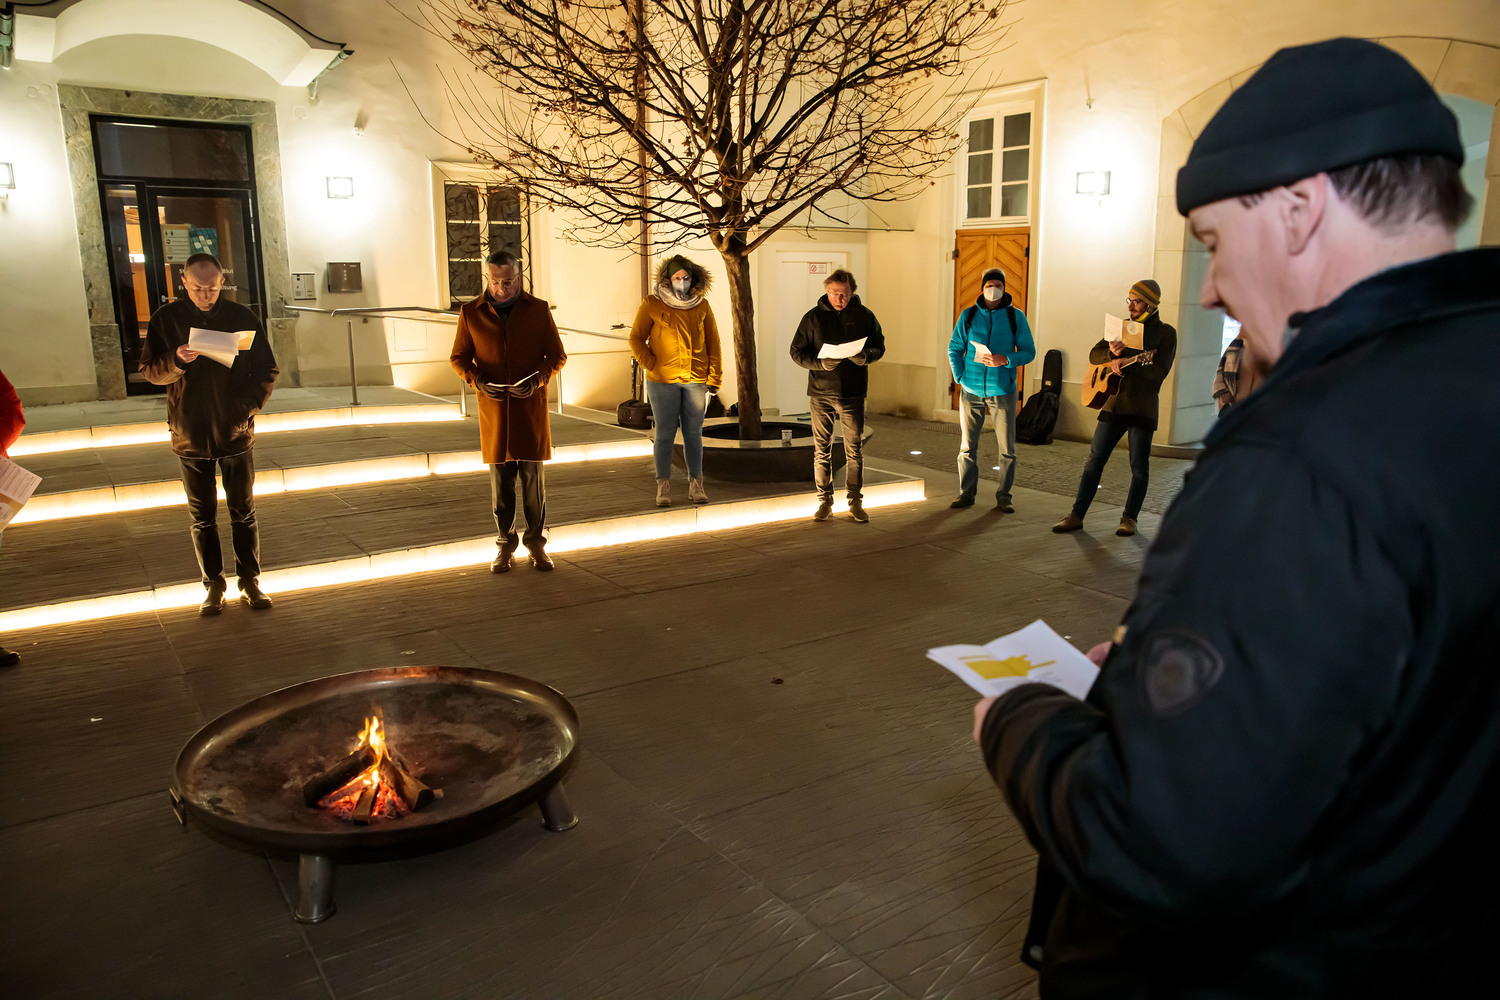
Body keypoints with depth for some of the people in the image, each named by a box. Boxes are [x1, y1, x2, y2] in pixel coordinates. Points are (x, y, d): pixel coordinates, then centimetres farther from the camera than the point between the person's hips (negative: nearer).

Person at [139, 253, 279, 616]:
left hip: (236, 435, 0)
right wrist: (176, 361, -21)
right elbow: (149, 370, 1)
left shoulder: (242, 317, -2)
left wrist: (247, 408, -11)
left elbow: (267, 371, 3)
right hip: (190, 436, 1)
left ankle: (250, 582, 18)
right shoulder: (166, 319, 0)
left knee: (243, 513, 8)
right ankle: (213, 586, 19)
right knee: (202, 517, 9)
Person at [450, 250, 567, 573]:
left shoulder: (538, 310, 3)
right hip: (493, 409, 1)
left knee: (533, 477, 2)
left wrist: (537, 380, -13)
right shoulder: (471, 312, 5)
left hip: (531, 407, -1)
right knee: (500, 479, 5)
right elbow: (458, 357, 11)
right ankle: (505, 544, 17)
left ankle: (536, 542, 15)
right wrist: (478, 380, -9)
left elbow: (557, 356, 5)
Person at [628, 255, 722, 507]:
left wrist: (714, 379, 4)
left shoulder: (702, 306, 7)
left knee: (694, 433, 7)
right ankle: (663, 486, 10)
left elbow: (713, 344, 9)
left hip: (696, 380, 2)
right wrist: (652, 364, -8)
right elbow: (636, 339, 4)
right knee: (665, 434, 2)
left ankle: (695, 484, 17)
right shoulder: (652, 304, 0)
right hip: (663, 381, -2)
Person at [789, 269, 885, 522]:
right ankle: (824, 501, 17)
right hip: (820, 394, 0)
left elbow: (879, 346, 10)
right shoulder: (813, 317, 1)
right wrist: (819, 363, -17)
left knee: (854, 449, 3)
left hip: (852, 393, 0)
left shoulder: (864, 316, 3)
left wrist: (866, 356, -13)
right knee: (821, 449, 6)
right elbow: (797, 351, 2)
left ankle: (855, 502, 14)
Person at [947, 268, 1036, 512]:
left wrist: (1005, 360, -16)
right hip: (972, 390, 1)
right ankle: (966, 494, 16)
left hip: (1002, 391, -1)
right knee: (967, 446, 5)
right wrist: (960, 378, 0)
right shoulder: (968, 315, 5)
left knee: (1007, 449, 1)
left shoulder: (1016, 317, 2)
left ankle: (1003, 498, 12)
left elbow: (1029, 352, 2)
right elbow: (954, 349, 11)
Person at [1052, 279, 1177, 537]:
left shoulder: (1165, 332, -2)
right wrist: (1112, 354, -12)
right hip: (1114, 402, 4)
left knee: (1139, 467, 3)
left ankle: (1129, 518, 16)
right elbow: (1094, 355, 9)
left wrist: (1125, 361, -21)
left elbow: (1159, 371, -14)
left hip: (1142, 408, -4)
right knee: (1095, 459, 3)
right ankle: (1076, 515, 7)